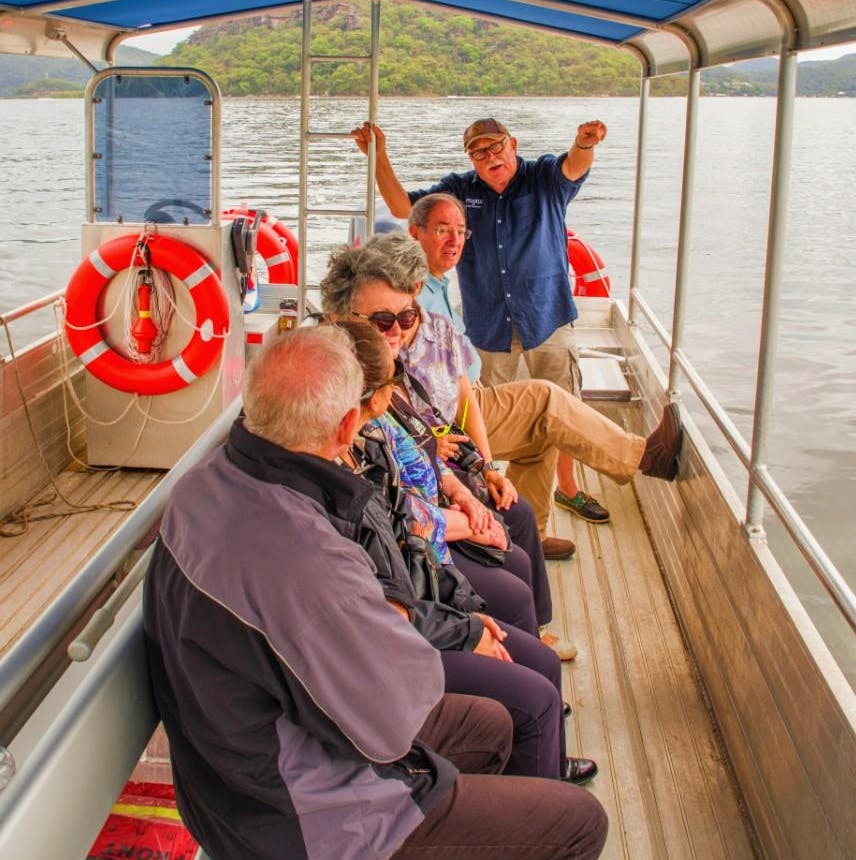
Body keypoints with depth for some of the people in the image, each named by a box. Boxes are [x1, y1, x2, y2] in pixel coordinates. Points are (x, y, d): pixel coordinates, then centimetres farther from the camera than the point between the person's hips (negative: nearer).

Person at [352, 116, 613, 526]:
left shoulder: (545, 179, -4)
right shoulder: (459, 190, 3)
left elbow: (574, 167, -25)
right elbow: (403, 206, -3)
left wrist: (584, 145, -50)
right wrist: (379, 157, -15)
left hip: (547, 318, -1)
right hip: (489, 324, 2)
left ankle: (567, 488, 25)